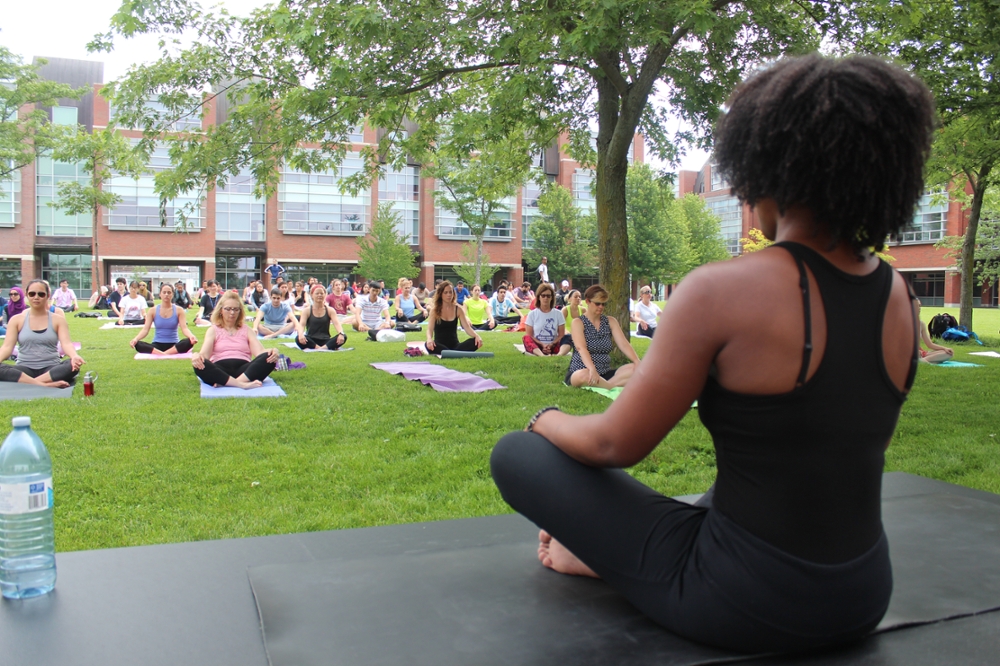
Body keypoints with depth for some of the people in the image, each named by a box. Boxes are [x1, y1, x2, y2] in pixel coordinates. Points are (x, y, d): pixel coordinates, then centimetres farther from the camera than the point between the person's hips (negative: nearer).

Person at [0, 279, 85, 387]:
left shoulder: (58, 320, 8)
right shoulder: (16, 320, 9)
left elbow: (66, 343, -7)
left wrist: (74, 356, -32)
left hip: (51, 368, 0)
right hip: (25, 368, 0)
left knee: (73, 365, -34)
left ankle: (26, 382, -35)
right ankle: (47, 384, -42)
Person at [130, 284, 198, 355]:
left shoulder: (179, 310, 3)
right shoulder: (152, 311, 4)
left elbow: (184, 328, -9)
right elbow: (145, 329, -3)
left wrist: (191, 336, -33)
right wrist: (136, 339, -25)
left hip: (174, 346, 0)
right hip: (157, 345, 1)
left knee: (189, 342, -35)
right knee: (138, 345, -31)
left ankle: (163, 354, -36)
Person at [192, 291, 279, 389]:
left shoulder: (246, 329, 21)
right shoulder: (213, 330, 18)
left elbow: (259, 352, 4)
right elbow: (204, 353, 0)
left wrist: (272, 352, -20)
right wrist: (196, 356, -26)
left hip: (244, 369, 1)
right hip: (220, 371, -1)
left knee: (269, 358, -27)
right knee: (199, 365, -33)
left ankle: (224, 383, -39)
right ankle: (242, 384, -44)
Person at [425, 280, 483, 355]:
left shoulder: (458, 309, 5)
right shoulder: (434, 309, -1)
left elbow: (467, 327, -2)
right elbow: (430, 329, -11)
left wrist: (477, 336, -25)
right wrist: (429, 339, -36)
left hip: (455, 345, 2)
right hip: (440, 345, -2)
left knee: (475, 342, -26)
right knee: (428, 345, -38)